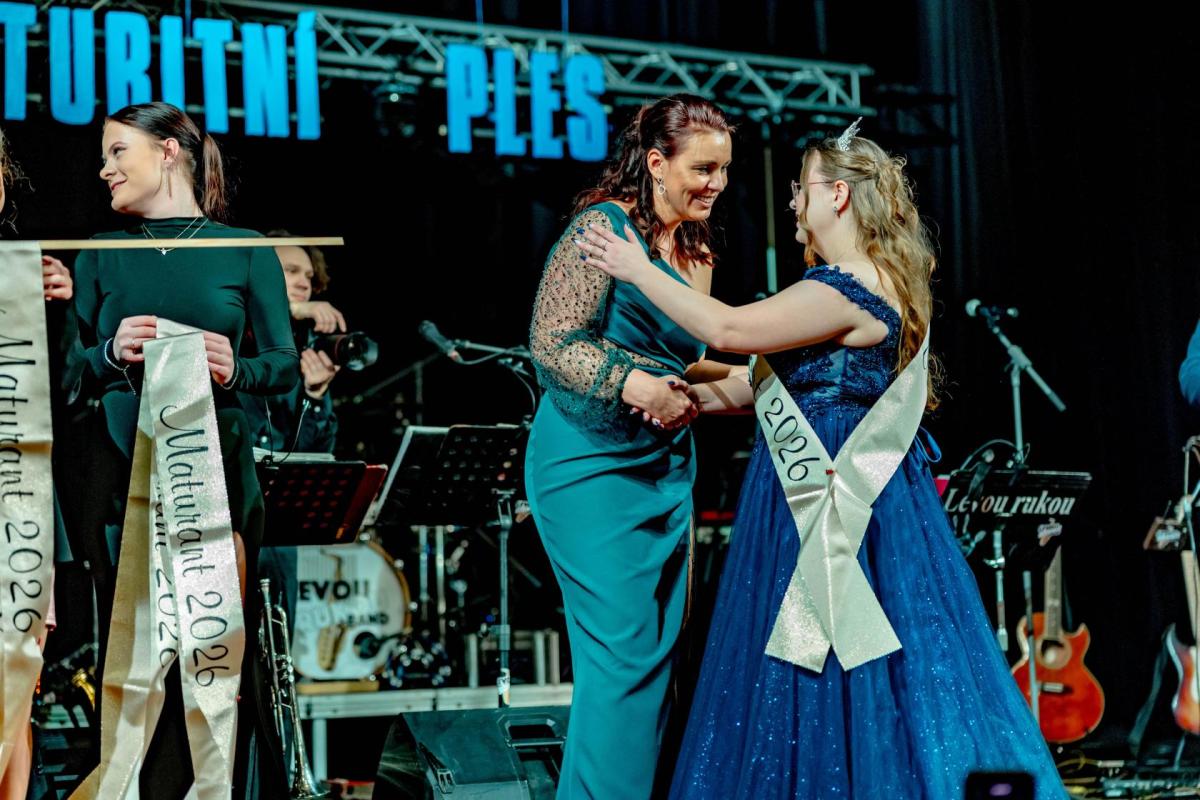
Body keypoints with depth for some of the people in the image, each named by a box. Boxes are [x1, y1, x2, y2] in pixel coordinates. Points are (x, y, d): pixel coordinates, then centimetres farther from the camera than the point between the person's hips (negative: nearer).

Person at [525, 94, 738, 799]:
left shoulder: (696, 255, 13)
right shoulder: (604, 226, -11)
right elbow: (552, 343, -16)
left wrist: (685, 388, -2)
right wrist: (635, 384, -27)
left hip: (667, 469, 8)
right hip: (595, 467, -8)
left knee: (661, 652, 10)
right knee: (623, 653, -10)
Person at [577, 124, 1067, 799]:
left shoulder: (848, 289, -18)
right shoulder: (879, 283, 14)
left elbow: (728, 329, -22)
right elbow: (810, 382, 16)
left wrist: (638, 270, -12)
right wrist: (697, 397, 11)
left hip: (830, 501, -10)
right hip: (837, 487, 10)